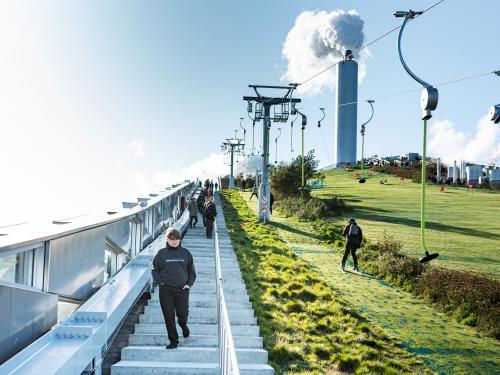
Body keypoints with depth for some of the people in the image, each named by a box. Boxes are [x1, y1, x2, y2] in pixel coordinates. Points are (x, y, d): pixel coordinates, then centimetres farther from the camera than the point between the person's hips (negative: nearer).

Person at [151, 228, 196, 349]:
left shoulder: (185, 253, 4)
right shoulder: (161, 253, 1)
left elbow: (191, 271, 12)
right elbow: (154, 269, 8)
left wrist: (189, 284, 1)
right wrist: (159, 282, -3)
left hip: (182, 289, 0)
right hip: (166, 290, 0)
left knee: (183, 314, -1)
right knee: (169, 316, 1)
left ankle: (183, 325, 35)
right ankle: (173, 340, 15)